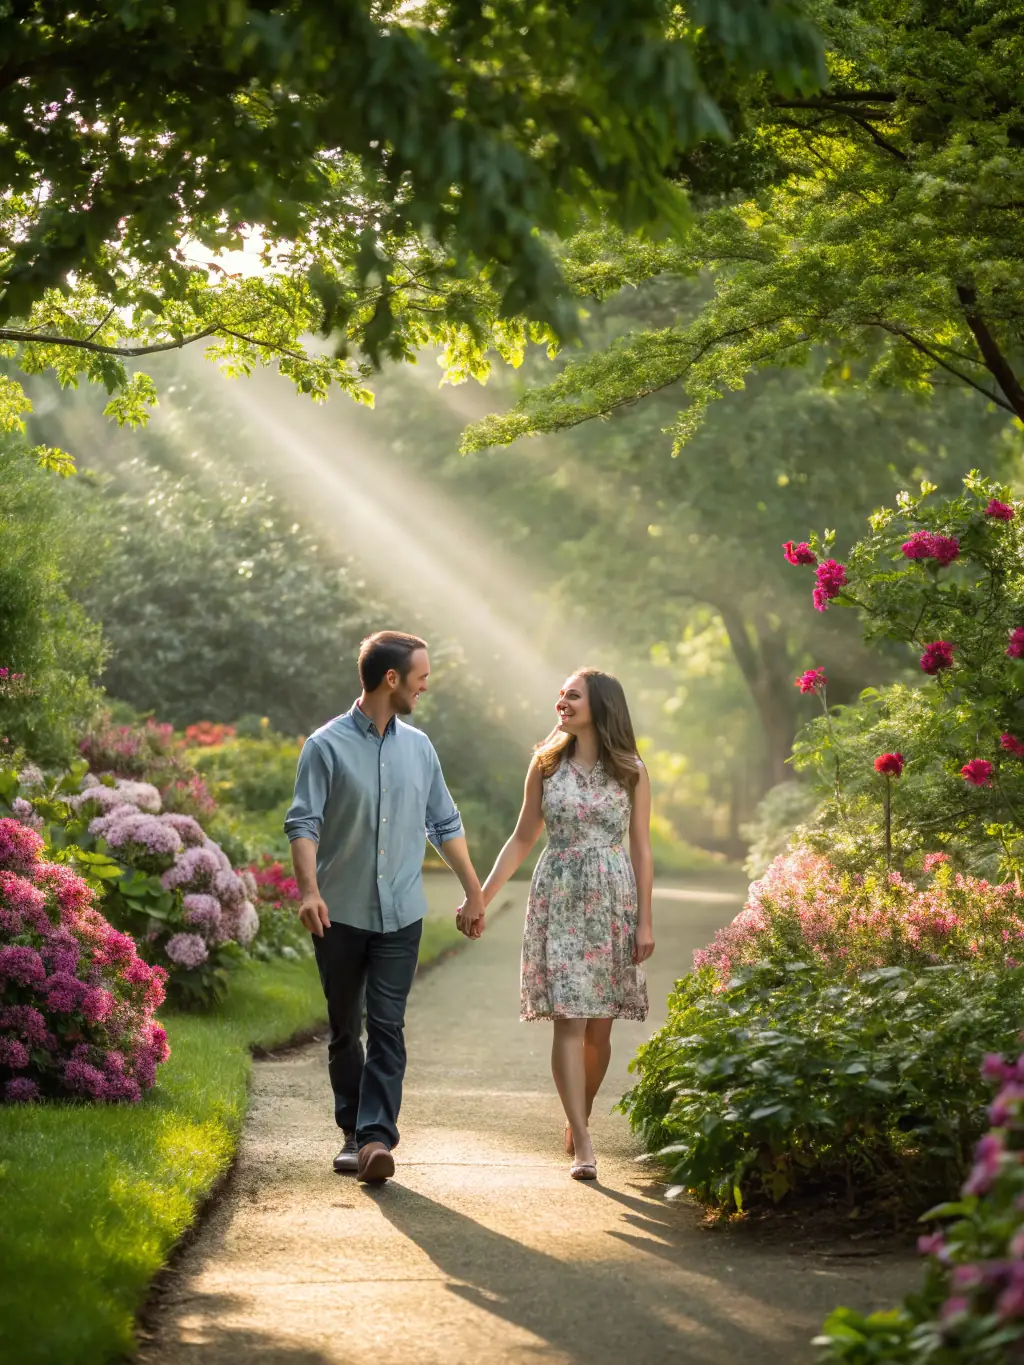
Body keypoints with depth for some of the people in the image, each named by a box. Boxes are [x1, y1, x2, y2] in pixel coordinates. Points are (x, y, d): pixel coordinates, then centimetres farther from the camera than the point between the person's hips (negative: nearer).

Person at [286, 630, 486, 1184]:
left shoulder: (419, 748, 10)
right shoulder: (327, 745, -5)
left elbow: (444, 824, 17)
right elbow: (304, 823, -12)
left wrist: (473, 893, 16)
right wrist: (309, 889, -27)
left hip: (400, 915, 2)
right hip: (341, 913, -2)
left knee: (387, 1028, -9)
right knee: (344, 1030, 8)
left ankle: (377, 1137, -15)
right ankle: (352, 1133, 21)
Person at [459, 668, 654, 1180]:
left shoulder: (630, 772, 3)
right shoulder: (546, 766, 6)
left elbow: (641, 850, 3)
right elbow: (522, 839, 11)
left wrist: (645, 922, -2)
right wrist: (480, 896, 5)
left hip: (612, 905, 0)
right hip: (558, 902, 0)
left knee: (599, 1027, 3)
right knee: (569, 1021, -10)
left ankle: (578, 1123, 25)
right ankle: (582, 1146, -14)